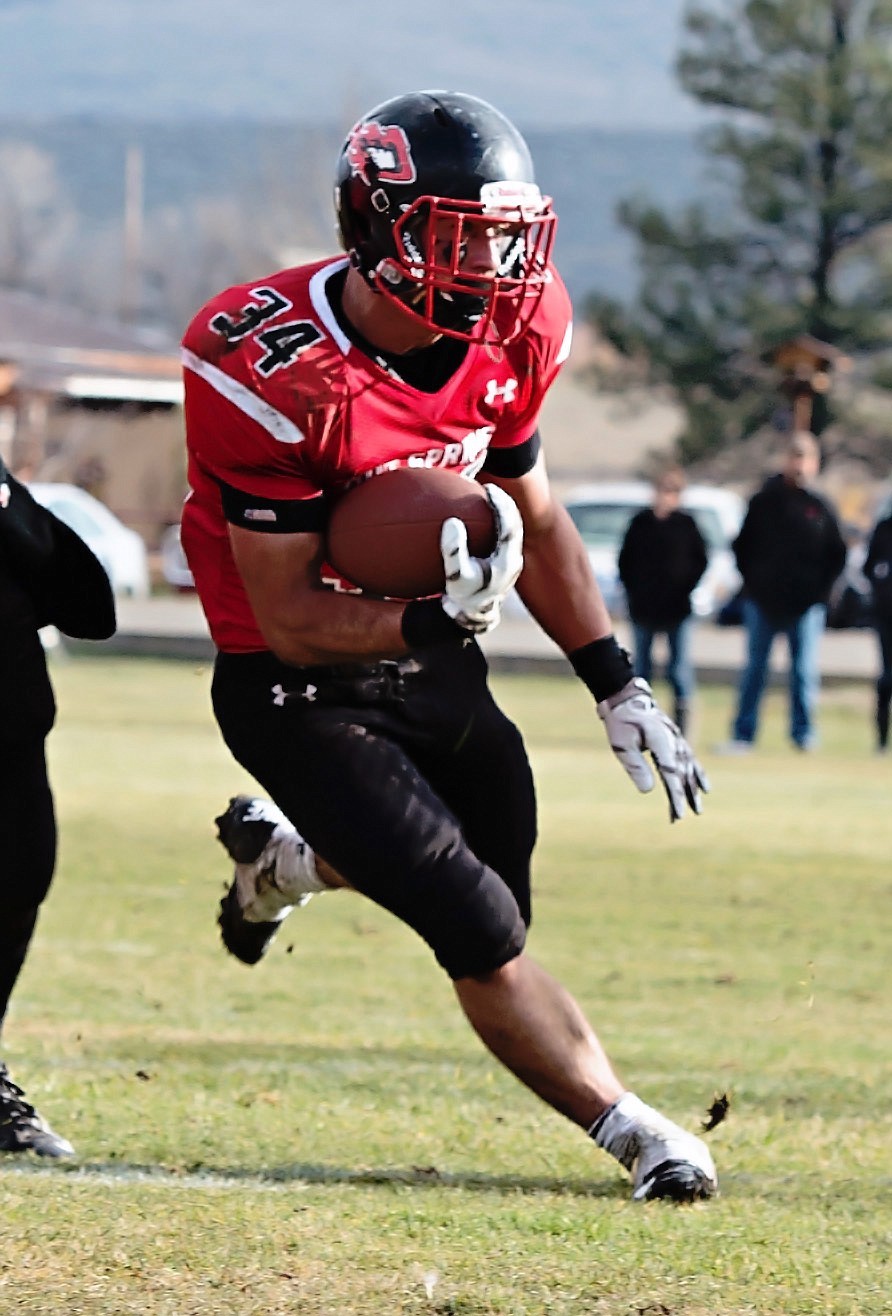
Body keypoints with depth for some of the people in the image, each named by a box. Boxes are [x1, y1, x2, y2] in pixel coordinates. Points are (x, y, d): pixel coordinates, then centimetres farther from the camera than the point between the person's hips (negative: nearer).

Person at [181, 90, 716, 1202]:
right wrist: (437, 617, -40)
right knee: (483, 936, -12)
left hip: (434, 665, 7)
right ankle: (633, 1133, 3)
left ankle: (281, 857, 44)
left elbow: (535, 522, 9)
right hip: (303, 692, -7)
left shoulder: (508, 336, -9)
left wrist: (618, 688, 6)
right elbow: (293, 620, -24)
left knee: (498, 887, 19)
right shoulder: (271, 372, -29)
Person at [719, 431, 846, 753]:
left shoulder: (820, 509, 4)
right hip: (762, 602, 0)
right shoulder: (763, 502, 4)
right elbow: (743, 546, 9)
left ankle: (803, 734, 6)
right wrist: (752, 579, 0)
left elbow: (837, 555, 9)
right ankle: (742, 735, 7)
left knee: (805, 672, -1)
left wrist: (820, 588, -1)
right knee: (754, 669, 4)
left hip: (806, 604, 0)